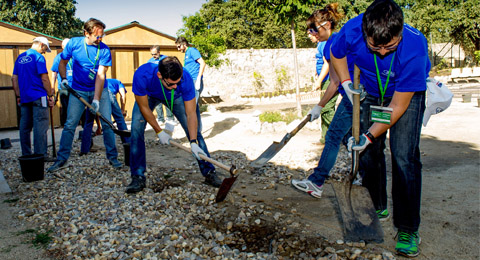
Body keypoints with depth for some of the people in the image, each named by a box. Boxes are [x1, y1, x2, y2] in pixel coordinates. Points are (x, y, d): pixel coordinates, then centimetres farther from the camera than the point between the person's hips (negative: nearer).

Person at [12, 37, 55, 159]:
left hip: (24, 98, 8)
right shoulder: (38, 57, -7)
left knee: (25, 127, 11)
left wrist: (18, 96, 18)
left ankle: (26, 155, 18)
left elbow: (14, 78, 16)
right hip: (38, 96, -7)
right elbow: (44, 78, -13)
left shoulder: (20, 57, 16)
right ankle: (41, 155, -7)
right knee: (40, 126, -6)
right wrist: (50, 95, -7)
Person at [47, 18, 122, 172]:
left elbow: (100, 75, -17)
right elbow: (63, 62, 9)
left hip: (99, 90, -1)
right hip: (78, 90, 1)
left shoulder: (104, 50, -11)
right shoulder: (74, 43, -6)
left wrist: (96, 99, -24)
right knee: (70, 124, -3)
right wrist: (64, 78, -10)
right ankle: (61, 159, 8)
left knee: (107, 124, -5)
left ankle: (112, 157, 8)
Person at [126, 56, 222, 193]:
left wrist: (193, 142, -38)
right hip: (148, 96, 0)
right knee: (137, 129, -18)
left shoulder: (185, 79, -40)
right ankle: (138, 178, -6)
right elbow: (144, 107, -26)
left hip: (176, 97, 1)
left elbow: (191, 113, -31)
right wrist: (159, 131, -21)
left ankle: (209, 173, 7)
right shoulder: (142, 75, -42)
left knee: (194, 131, -7)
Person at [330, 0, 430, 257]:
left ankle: (408, 228, -2)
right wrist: (347, 83, -15)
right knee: (368, 152, 3)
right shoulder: (352, 31, -29)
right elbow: (335, 54, -2)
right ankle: (376, 207, 27)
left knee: (404, 157, -14)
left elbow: (398, 106, -29)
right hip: (370, 92, 4)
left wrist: (370, 136, -30)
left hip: (407, 94, -3)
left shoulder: (415, 47, -36)